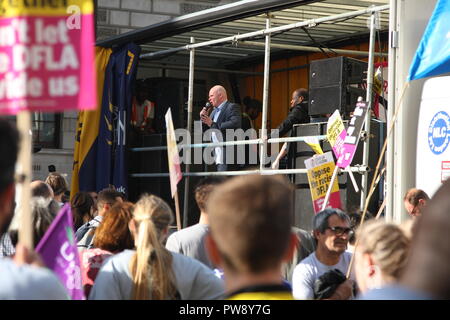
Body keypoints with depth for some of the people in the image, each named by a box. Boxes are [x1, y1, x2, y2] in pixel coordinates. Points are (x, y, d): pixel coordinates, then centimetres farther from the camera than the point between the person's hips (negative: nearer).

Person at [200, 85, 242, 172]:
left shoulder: (232, 107, -5)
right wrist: (203, 118, 2)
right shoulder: (214, 111, 22)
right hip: (218, 155, 9)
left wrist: (212, 124, -20)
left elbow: (235, 124, -23)